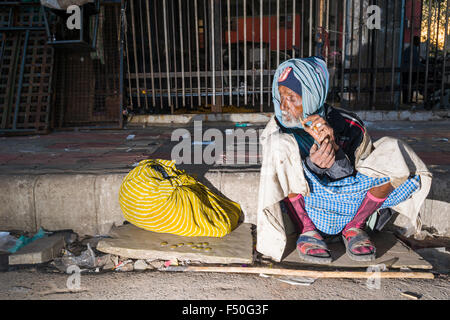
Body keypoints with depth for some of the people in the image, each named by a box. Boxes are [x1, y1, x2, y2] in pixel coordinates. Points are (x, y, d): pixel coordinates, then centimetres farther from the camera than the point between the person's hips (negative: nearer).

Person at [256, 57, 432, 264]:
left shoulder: (348, 127, -9)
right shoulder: (277, 128, -9)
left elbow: (351, 180, -10)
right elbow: (286, 181, -12)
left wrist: (332, 147, -28)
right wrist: (313, 164, -34)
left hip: (347, 209, 1)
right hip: (302, 207, -1)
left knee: (392, 150, -16)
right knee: (280, 143, -26)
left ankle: (354, 227, -3)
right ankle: (307, 231, -14)